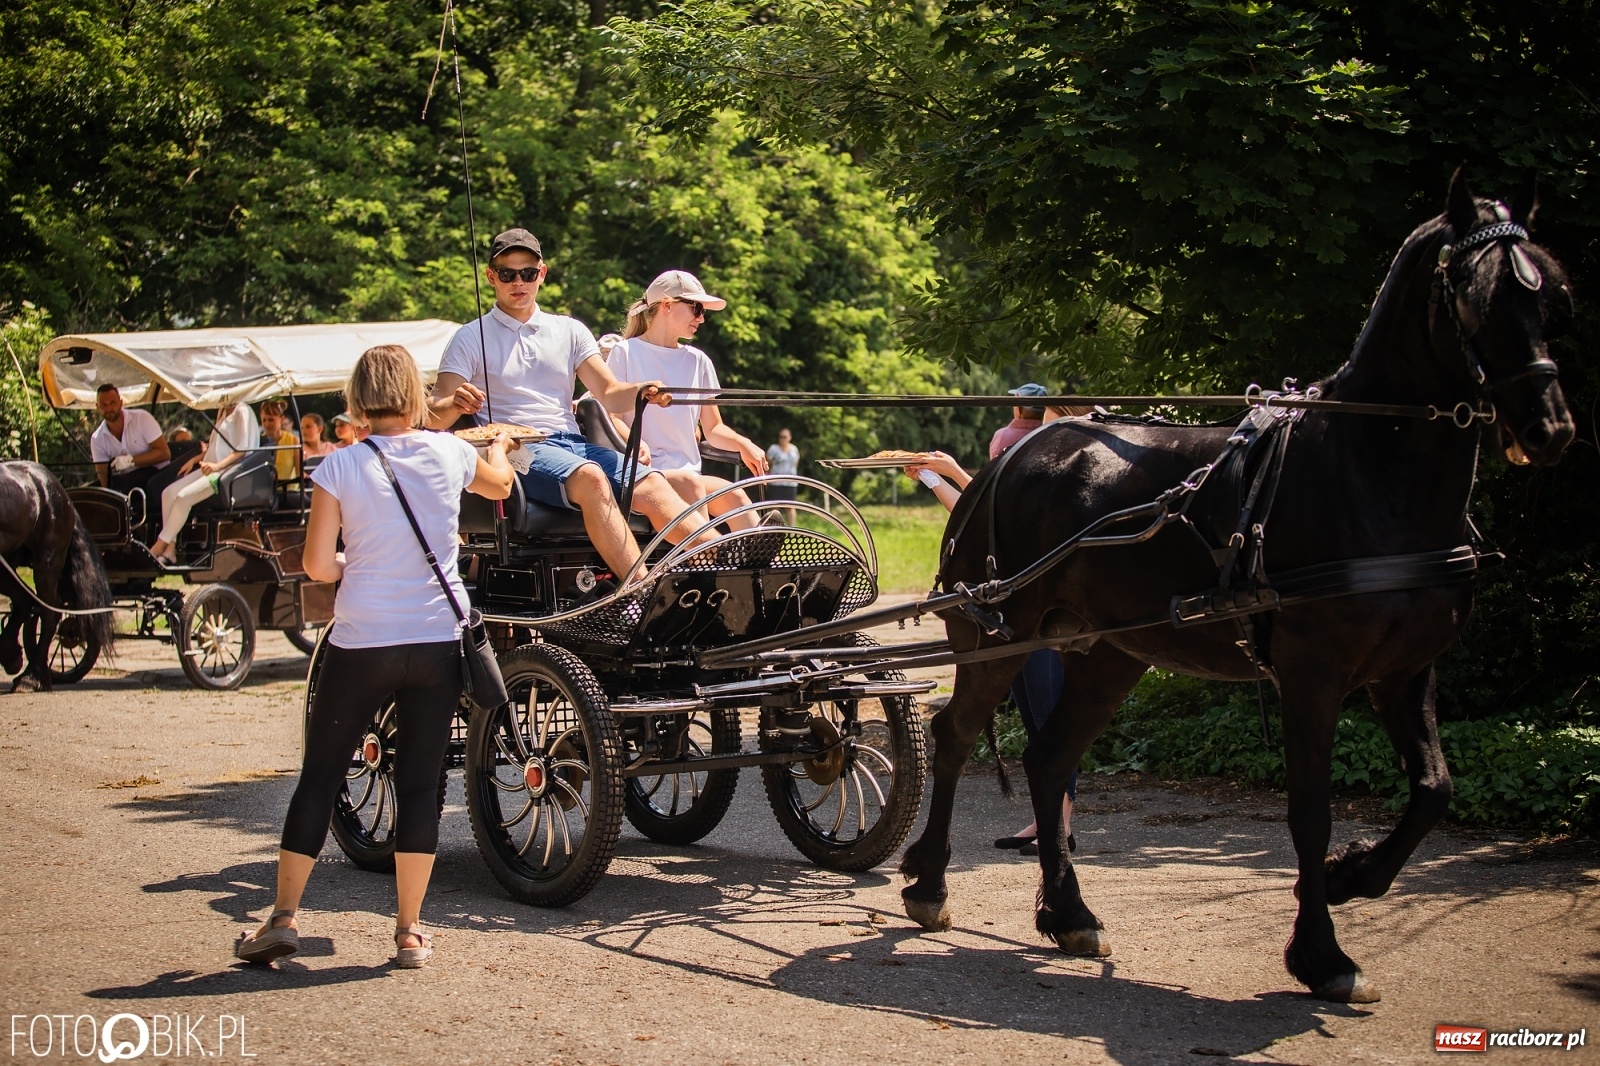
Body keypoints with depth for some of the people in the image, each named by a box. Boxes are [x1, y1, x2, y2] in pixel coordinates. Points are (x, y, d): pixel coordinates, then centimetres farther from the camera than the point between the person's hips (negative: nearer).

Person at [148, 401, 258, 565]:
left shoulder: (242, 412, -7)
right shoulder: (223, 412, 21)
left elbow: (242, 450, -14)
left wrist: (218, 465, -25)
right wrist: (195, 460, 14)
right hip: (210, 468, 9)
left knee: (184, 497, -25)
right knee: (169, 493, -10)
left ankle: (157, 549, -18)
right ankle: (168, 551, -13)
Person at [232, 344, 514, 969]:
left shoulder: (340, 467, -7)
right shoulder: (449, 454, 1)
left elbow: (317, 564, -8)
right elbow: (499, 484, 24)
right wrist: (500, 443, 45)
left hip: (361, 643, -2)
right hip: (437, 643, 2)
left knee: (320, 776, 9)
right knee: (419, 783, 8)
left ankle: (283, 917, 9)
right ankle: (410, 933, 9)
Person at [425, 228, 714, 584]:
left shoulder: (569, 331, 20)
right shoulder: (471, 339, 10)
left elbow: (609, 394, 10)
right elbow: (434, 417, 1)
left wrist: (644, 392, -13)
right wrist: (455, 404, -24)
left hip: (573, 444, 4)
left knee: (651, 484, -24)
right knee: (590, 477, -35)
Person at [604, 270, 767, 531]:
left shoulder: (698, 361, 19)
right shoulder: (626, 353, 5)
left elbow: (713, 428, 18)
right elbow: (611, 416, -2)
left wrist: (743, 444, -3)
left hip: (689, 471, 5)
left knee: (733, 495, -25)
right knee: (690, 484, -34)